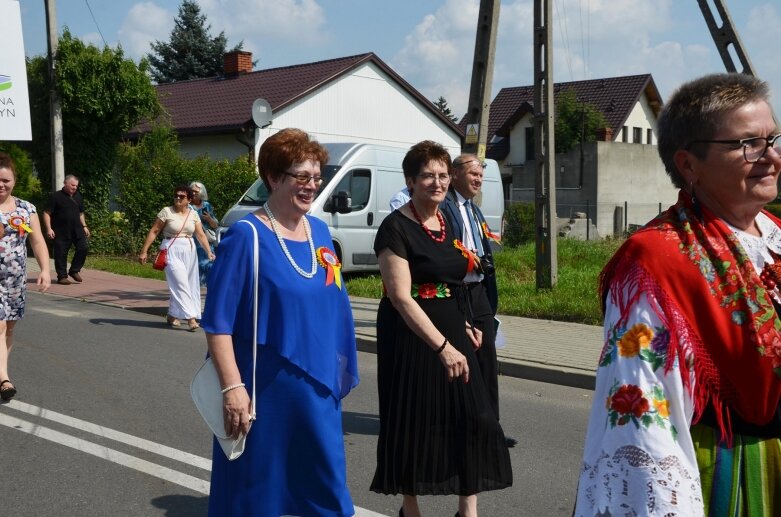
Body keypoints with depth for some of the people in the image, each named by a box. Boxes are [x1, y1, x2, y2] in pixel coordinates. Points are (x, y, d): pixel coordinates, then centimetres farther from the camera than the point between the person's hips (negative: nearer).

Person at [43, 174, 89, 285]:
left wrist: (84, 226, 15)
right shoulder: (56, 196, -5)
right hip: (61, 232, -5)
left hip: (77, 230, 5)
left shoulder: (78, 196, 13)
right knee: (61, 254, -1)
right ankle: (62, 276, 10)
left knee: (84, 247, -7)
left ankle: (74, 271, 8)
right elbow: (47, 213, -6)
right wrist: (49, 228, -14)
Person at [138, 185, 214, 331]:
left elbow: (201, 234, 3)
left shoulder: (193, 214, 7)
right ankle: (190, 318, -13)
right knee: (181, 284, -11)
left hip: (189, 251, 5)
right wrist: (144, 251, -7)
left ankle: (172, 316, 24)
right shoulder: (167, 211, -4)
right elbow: (153, 231, -3)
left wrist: (209, 252, -8)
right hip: (172, 251, -5)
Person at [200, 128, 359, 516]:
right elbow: (218, 322, -15)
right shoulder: (246, 236, -13)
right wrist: (233, 387, -20)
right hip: (264, 388, -6)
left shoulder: (320, 231, 6)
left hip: (317, 386, 6)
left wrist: (337, 374, 14)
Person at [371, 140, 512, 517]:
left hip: (452, 333, 7)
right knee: (413, 425, 5)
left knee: (475, 418, 2)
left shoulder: (449, 221, 9)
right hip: (413, 337, -7)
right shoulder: (396, 227, -14)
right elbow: (401, 297, -21)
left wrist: (463, 325, 10)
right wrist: (442, 346, -27)